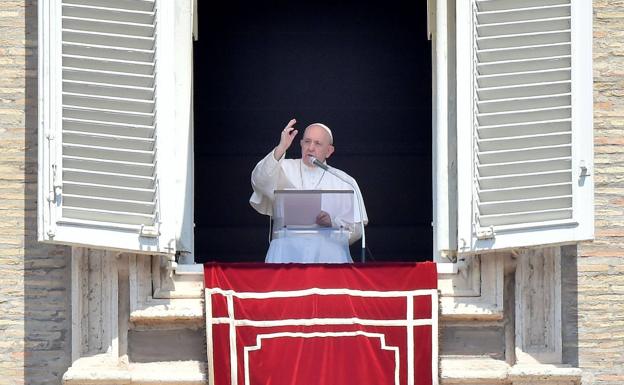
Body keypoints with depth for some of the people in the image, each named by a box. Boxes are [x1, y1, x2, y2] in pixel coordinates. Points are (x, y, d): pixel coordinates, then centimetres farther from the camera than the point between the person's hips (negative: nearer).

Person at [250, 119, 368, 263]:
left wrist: (333, 221, -12)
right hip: (288, 244, 0)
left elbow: (357, 230, 8)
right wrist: (281, 149, -21)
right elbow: (260, 181, -9)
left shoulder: (344, 182, 14)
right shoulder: (285, 169, 14)